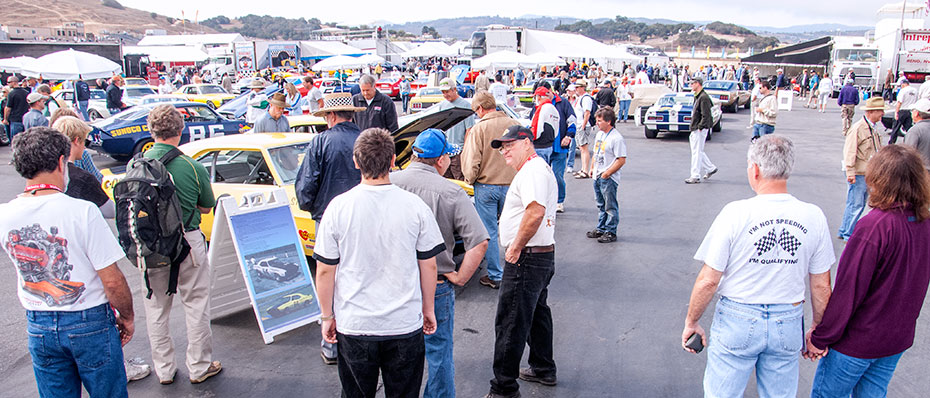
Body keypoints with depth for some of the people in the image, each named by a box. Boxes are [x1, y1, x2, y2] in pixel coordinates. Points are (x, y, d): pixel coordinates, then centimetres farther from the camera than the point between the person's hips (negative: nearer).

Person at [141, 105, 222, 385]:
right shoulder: (193, 167, -15)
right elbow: (207, 208, 0)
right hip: (188, 244, -3)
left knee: (156, 309, 17)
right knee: (196, 305, 12)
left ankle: (164, 370, 28)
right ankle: (199, 368, 23)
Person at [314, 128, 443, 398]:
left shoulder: (338, 207, -10)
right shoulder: (415, 206, -9)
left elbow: (325, 271, -5)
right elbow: (429, 266, -1)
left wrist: (327, 317, 8)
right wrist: (428, 309, 13)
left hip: (353, 325, 0)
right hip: (406, 324, 0)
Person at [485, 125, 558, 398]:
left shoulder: (532, 170, -17)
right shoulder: (538, 168, 18)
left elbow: (535, 212, -32)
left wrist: (516, 247, -23)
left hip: (526, 259, -11)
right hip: (544, 255, 11)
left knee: (510, 324, -5)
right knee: (537, 314, 22)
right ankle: (543, 370, 37)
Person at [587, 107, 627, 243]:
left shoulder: (616, 138, -17)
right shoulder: (599, 134, 10)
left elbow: (622, 160, -19)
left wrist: (607, 173, -18)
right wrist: (592, 168, 14)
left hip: (609, 179, -8)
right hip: (597, 176, 9)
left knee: (610, 207, 1)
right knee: (601, 205, 18)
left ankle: (611, 232, 9)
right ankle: (601, 229, 29)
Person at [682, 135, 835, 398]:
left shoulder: (736, 213, -16)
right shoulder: (814, 217, -6)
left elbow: (708, 281, -13)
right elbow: (821, 286, 2)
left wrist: (691, 322, 0)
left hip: (738, 321, -3)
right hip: (788, 325, 4)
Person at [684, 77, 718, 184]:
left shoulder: (703, 97, -17)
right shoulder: (697, 96, 14)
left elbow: (706, 115, -21)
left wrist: (700, 127, -20)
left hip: (700, 129, -10)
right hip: (695, 129, 10)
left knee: (696, 152, -5)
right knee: (697, 151, 16)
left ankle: (695, 176, 0)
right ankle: (710, 168, 28)